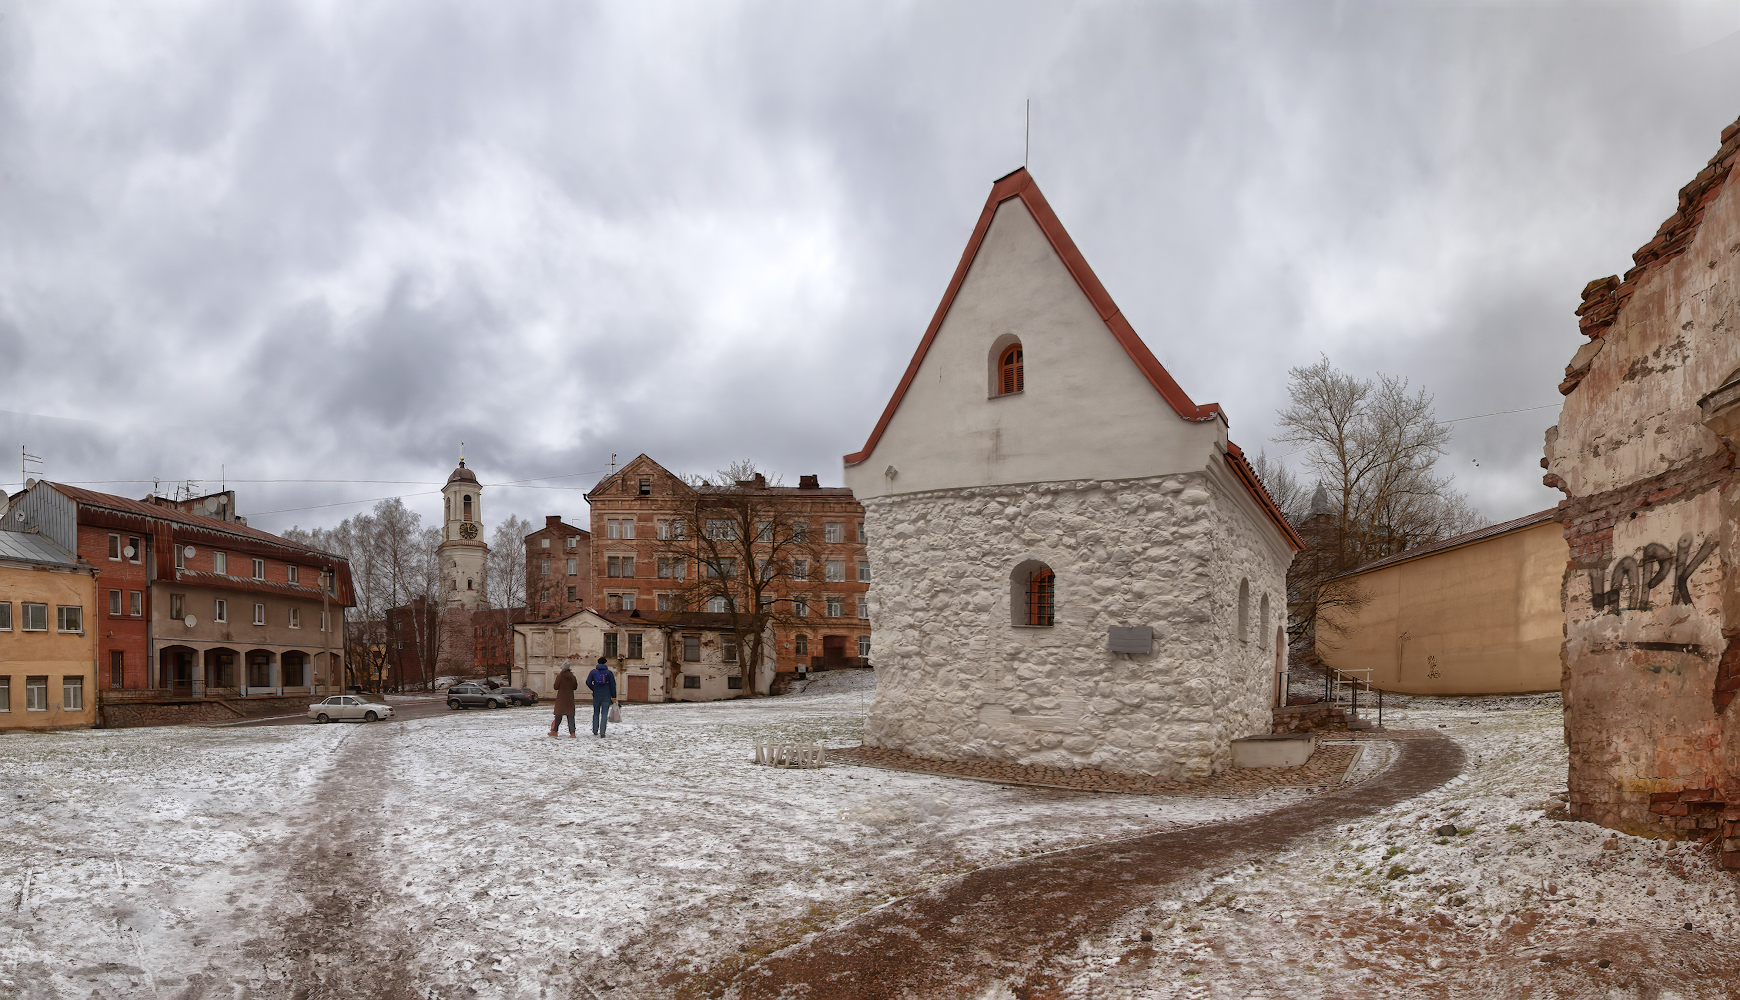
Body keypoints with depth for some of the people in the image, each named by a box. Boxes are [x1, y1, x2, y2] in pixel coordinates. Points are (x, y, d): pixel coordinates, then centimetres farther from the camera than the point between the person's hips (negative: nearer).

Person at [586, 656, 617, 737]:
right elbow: (612, 685, -2)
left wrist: (594, 689, 14)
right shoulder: (609, 672, -1)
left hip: (596, 695, 1)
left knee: (596, 713, 16)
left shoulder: (593, 672, 3)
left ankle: (595, 731, 17)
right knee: (604, 714, 1)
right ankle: (602, 732, -5)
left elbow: (588, 682, -3)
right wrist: (613, 696, 3)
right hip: (606, 696, -1)